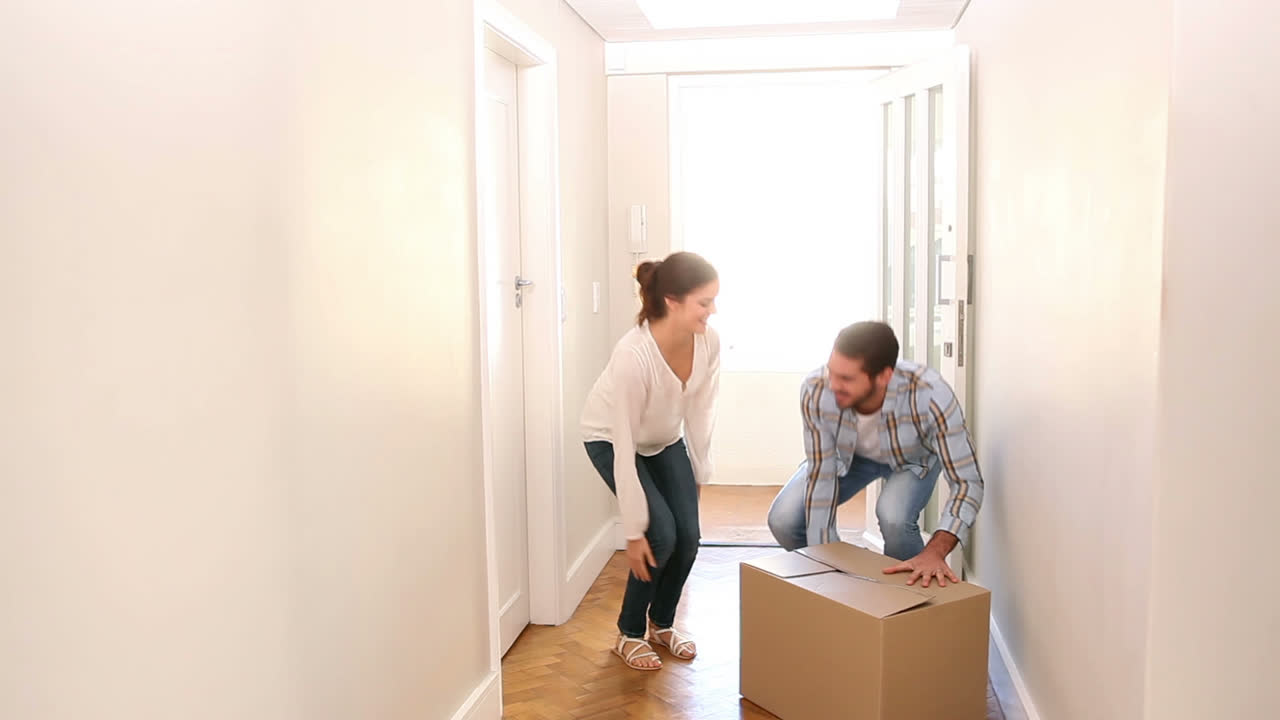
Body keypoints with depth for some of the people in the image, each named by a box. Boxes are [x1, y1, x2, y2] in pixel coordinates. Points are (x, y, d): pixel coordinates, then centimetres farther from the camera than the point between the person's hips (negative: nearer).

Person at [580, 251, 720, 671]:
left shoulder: (708, 341, -24)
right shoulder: (634, 355, -39)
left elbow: (701, 411, -8)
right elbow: (624, 447, -33)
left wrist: (700, 473, -1)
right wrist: (634, 531, -28)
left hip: (665, 439, 5)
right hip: (610, 439, -5)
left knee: (688, 535, -5)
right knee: (661, 534, -16)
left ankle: (662, 624, 21)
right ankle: (629, 633, 7)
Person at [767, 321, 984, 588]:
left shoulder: (931, 396, -42)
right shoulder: (815, 391, -36)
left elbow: (967, 483, -37)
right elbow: (821, 475, -26)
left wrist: (934, 552, -53)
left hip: (915, 457, -2)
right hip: (848, 453, 2)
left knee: (894, 517, -33)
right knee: (783, 519, -16)